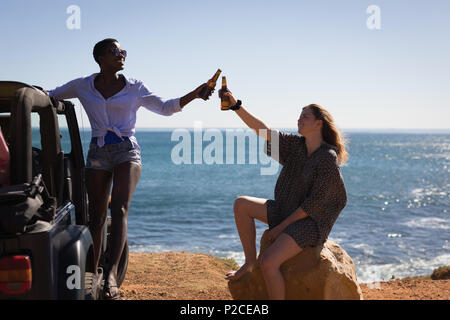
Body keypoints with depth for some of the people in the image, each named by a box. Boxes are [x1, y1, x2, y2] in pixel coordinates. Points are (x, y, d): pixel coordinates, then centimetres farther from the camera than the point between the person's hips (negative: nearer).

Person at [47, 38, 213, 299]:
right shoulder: (83, 86, 9)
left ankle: (112, 273, -28)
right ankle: (93, 270, 17)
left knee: (119, 209, -19)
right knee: (97, 215, 3)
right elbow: (49, 96, 18)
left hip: (127, 150, -1)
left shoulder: (134, 87, 7)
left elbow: (165, 107, 10)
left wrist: (193, 95, -1)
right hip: (98, 151, 2)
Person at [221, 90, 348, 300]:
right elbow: (261, 129, -5)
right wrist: (235, 106, -16)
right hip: (288, 211, 8)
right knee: (241, 205, 0)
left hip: (311, 222, -8)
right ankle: (250, 262, 8)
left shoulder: (328, 158, -20)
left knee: (268, 262, -26)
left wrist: (281, 227, -16)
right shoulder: (296, 145, 1)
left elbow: (315, 203, -20)